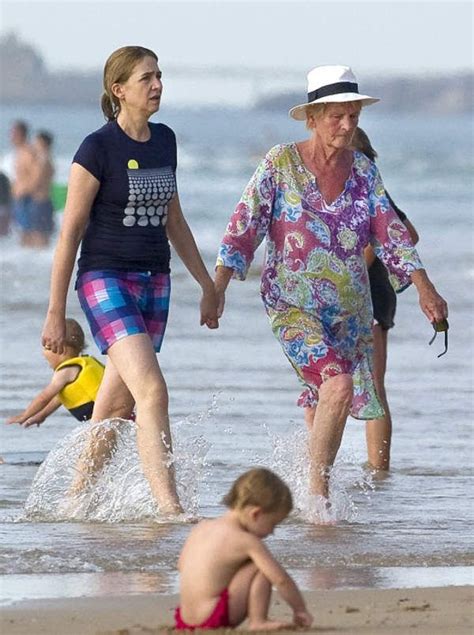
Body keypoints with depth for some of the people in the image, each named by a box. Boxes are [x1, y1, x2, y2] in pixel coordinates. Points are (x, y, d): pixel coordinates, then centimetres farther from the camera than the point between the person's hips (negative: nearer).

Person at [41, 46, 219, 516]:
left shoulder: (165, 141, 10)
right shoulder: (98, 148, -10)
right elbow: (70, 233, -8)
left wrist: (207, 286, 21)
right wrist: (56, 311, -9)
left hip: (154, 283, 7)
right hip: (105, 281, -7)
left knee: (115, 406, 9)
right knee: (152, 391, -21)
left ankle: (76, 499, 23)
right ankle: (169, 509, -27)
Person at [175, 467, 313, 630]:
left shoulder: (201, 528, 11)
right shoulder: (246, 542, -10)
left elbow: (182, 565, 24)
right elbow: (281, 580, -10)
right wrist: (300, 610, 2)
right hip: (215, 619, -8)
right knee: (262, 567, -6)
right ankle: (258, 622, -4)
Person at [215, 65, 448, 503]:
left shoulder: (364, 171, 7)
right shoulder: (280, 164, -5)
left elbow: (390, 234, 8)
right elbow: (244, 227, -6)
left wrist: (424, 287, -1)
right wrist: (218, 286, -14)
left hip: (351, 310, 5)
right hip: (294, 305, -5)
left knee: (328, 406, 6)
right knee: (337, 385, -24)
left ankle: (314, 489, 22)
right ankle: (318, 491, -15)